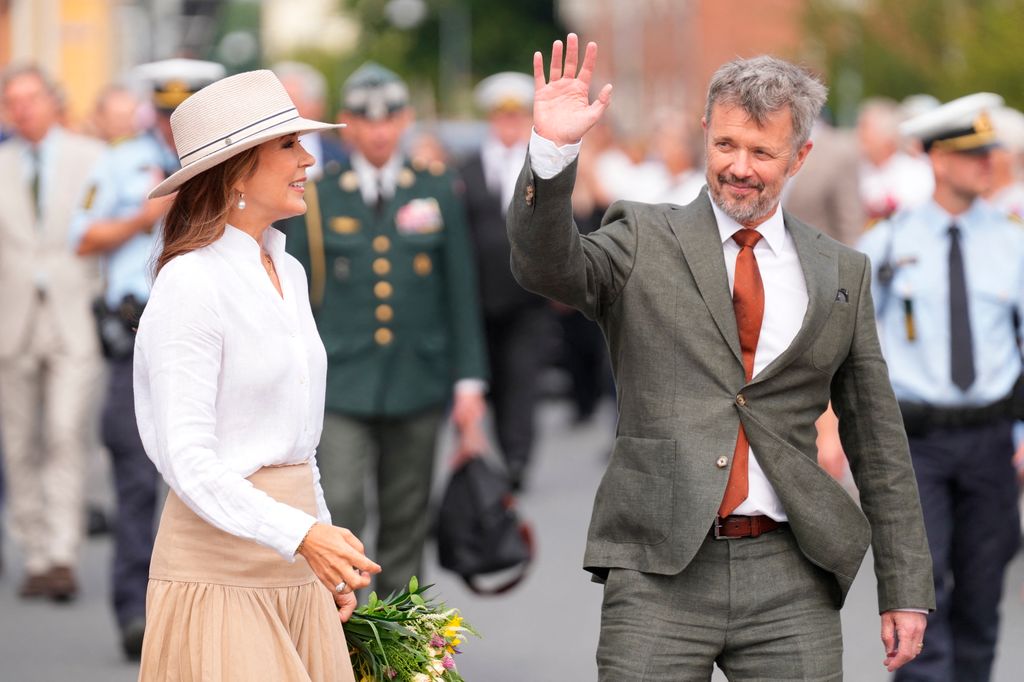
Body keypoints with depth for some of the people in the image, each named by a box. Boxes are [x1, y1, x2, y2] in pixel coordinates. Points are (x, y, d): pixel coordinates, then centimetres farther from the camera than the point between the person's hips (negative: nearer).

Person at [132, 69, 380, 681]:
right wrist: (303, 535, -28)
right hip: (220, 566, -8)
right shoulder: (191, 282, -13)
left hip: (297, 572, 8)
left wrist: (331, 557, 17)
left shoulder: (287, 274, 12)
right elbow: (189, 459, -19)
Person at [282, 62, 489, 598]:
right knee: (338, 512, -15)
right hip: (339, 387, -2)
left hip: (417, 387, 2)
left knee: (405, 526, 8)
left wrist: (469, 382, 4)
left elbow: (461, 293, 9)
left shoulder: (437, 193, 9)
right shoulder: (316, 198, 4)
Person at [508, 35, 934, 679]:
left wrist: (906, 592, 11)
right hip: (660, 574, -2)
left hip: (791, 582, 2)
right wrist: (553, 151, -28)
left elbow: (879, 442, 14)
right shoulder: (644, 239, 8)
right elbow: (547, 266, -12)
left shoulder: (842, 273, 13)